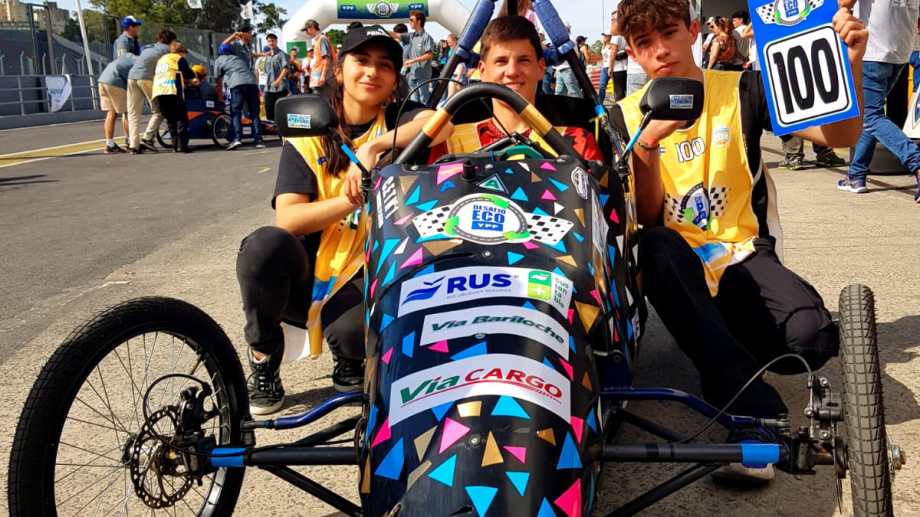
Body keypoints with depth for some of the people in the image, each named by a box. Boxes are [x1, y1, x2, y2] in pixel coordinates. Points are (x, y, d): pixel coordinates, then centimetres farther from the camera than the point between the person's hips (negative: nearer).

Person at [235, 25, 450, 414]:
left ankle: (349, 360, 6)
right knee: (266, 244, -31)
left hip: (366, 277, -1)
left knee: (353, 330, -35)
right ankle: (263, 363, -7)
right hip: (308, 272, 2)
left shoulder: (397, 121, 0)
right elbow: (287, 219, -15)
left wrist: (372, 147, -31)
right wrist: (353, 200, -27)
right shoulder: (308, 137, 0)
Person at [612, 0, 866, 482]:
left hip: (744, 255, 0)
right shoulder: (626, 117, 2)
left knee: (811, 335, -30)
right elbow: (647, 220, -7)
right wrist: (647, 143, -24)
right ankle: (754, 409, -35)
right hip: (676, 266, 0)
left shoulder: (741, 90, 3)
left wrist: (849, 64, -19)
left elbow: (839, 136, -2)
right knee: (656, 246, -37)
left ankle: (714, 337, 4)